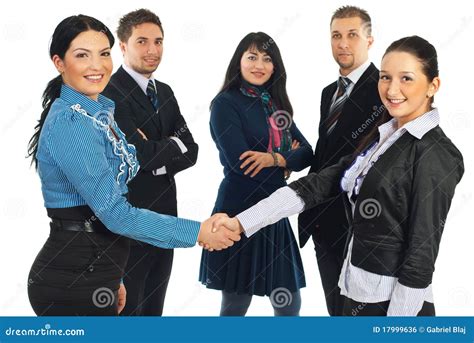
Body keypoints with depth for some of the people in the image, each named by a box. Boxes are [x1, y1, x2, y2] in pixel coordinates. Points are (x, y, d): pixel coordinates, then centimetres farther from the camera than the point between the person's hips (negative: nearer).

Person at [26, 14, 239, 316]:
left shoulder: (99, 111, 9)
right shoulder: (70, 122, -19)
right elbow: (115, 213, -22)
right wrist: (198, 232, -17)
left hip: (92, 272, 8)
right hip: (72, 281, -8)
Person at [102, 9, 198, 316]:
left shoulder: (165, 92, 11)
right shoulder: (110, 93, -15)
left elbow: (190, 152, 5)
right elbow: (142, 154, -23)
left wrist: (156, 157, -13)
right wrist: (174, 145, -5)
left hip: (165, 218, 7)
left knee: (153, 307, 18)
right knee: (127, 309, 5)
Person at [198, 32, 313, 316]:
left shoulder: (275, 104, 13)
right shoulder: (226, 103, -6)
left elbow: (306, 153, 4)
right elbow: (239, 162, -17)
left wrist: (274, 158, -16)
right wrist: (286, 160, -3)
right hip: (239, 212, -6)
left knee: (290, 305, 8)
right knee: (236, 305, 4)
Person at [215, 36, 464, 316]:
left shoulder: (435, 154, -15)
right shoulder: (380, 137, 8)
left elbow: (422, 253, -17)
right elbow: (316, 185, 1)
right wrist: (240, 222, -7)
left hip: (397, 302, -7)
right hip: (357, 294, 7)